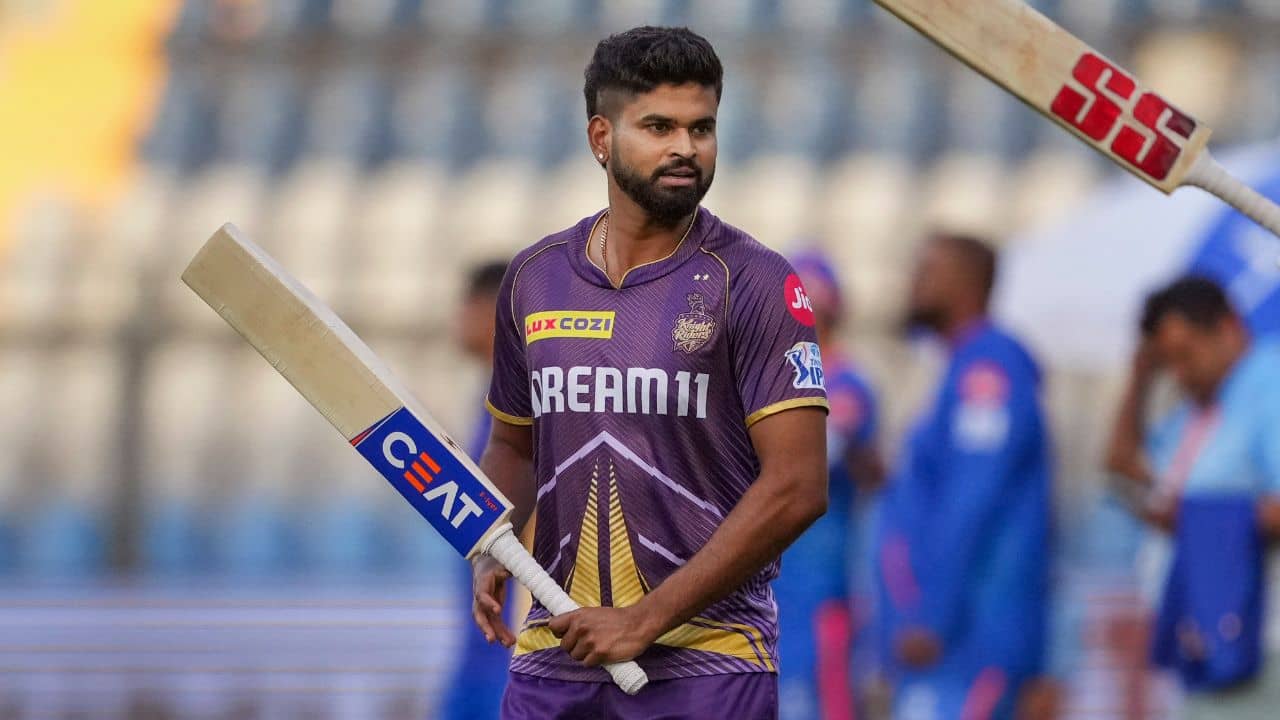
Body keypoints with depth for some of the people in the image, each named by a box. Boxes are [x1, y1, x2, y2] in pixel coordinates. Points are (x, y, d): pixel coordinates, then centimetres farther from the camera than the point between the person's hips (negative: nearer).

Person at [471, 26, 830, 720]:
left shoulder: (753, 284, -6)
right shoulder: (533, 278, 9)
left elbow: (797, 488, -12)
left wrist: (649, 617, -16)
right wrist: (490, 553, 2)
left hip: (706, 662, -4)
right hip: (552, 656, 4)